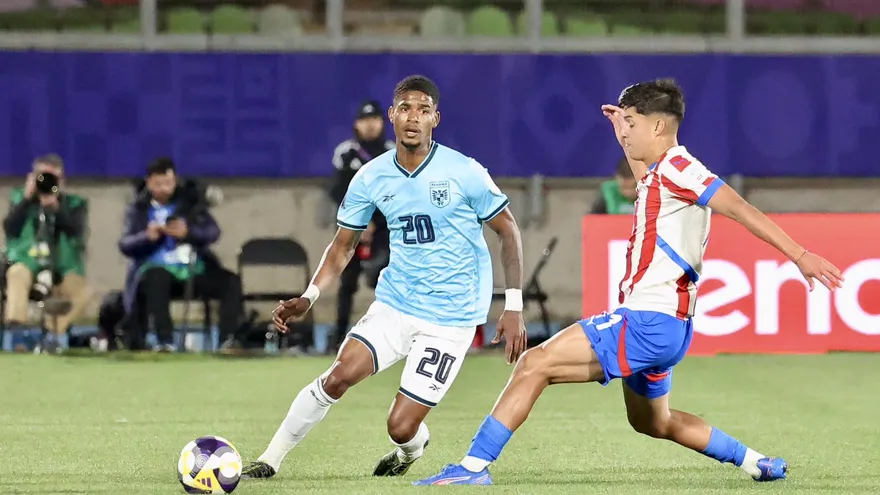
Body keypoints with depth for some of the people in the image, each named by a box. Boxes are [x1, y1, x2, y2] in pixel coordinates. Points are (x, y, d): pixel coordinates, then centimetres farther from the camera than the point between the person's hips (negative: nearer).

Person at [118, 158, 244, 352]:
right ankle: (164, 342, -41)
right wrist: (147, 237, -24)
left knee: (231, 282, -20)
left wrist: (187, 232, -22)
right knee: (156, 280, -38)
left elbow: (213, 231, -1)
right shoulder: (139, 208, 7)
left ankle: (229, 340, -26)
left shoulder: (189, 199, 9)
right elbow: (125, 245, -3)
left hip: (195, 268, 2)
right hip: (156, 269, -2)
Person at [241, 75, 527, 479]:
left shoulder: (465, 173, -12)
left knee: (401, 428, -8)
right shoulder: (371, 179, -2)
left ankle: (412, 448, 30)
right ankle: (270, 460, -5)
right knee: (339, 375, -21)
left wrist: (513, 308, -5)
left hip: (451, 319, -3)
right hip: (394, 304, 3)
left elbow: (508, 230, -1)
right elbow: (343, 246, 10)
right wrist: (308, 298, -5)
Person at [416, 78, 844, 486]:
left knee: (535, 364, -15)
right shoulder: (657, 173, 17)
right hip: (659, 325, 11)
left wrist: (800, 256, -25)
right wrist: (622, 128, 39)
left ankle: (474, 465, -18)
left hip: (649, 321, -11)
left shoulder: (675, 166, -11)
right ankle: (757, 463, 34)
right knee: (652, 423, 29)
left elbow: (740, 209, -18)